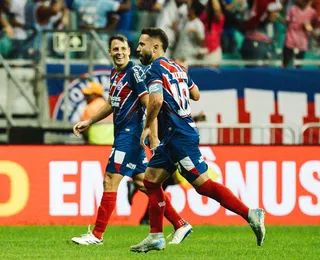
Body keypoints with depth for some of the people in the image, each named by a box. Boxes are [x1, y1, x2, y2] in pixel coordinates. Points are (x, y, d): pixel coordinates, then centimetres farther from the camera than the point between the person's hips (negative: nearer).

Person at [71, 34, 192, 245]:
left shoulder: (134, 72, -13)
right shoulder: (115, 74, 13)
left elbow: (150, 105, -18)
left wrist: (154, 137, -24)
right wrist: (88, 122, 27)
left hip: (130, 133, -9)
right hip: (123, 134, 9)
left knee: (110, 180, -7)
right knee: (144, 183, 10)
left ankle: (97, 235, -2)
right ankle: (180, 225, 15)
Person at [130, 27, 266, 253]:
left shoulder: (154, 69, -11)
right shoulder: (177, 68, 16)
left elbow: (156, 100, -26)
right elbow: (196, 94, 23)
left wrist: (147, 127, -12)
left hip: (180, 136, -10)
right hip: (172, 138, 10)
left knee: (204, 184, -10)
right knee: (151, 181, 11)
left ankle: (250, 214, -10)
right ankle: (156, 237, 12)